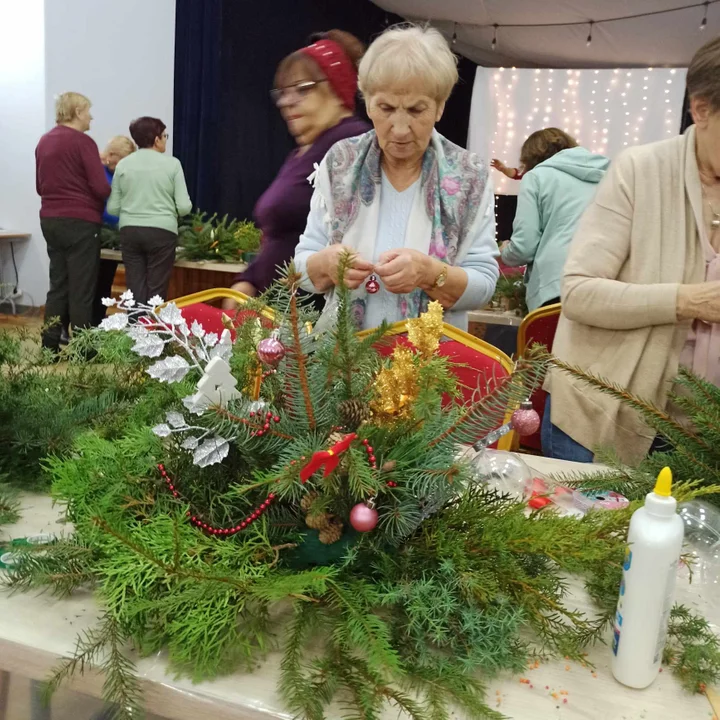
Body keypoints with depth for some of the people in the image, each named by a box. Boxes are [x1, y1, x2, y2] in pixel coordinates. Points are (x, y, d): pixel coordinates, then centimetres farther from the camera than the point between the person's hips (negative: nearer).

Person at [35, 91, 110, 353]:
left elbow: (40, 186, 20)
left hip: (50, 220, 7)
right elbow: (101, 188, -14)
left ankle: (50, 346, 13)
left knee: (58, 284, 12)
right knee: (82, 289, -1)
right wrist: (114, 200, 5)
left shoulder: (44, 141, 13)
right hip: (80, 221, -7)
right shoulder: (82, 141, -10)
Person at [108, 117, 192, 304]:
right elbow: (184, 207, -3)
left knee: (135, 290, 6)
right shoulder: (172, 164, 0)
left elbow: (112, 208, 6)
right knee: (156, 292, 2)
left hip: (129, 231, 3)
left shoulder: (123, 165, 7)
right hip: (162, 231, -3)